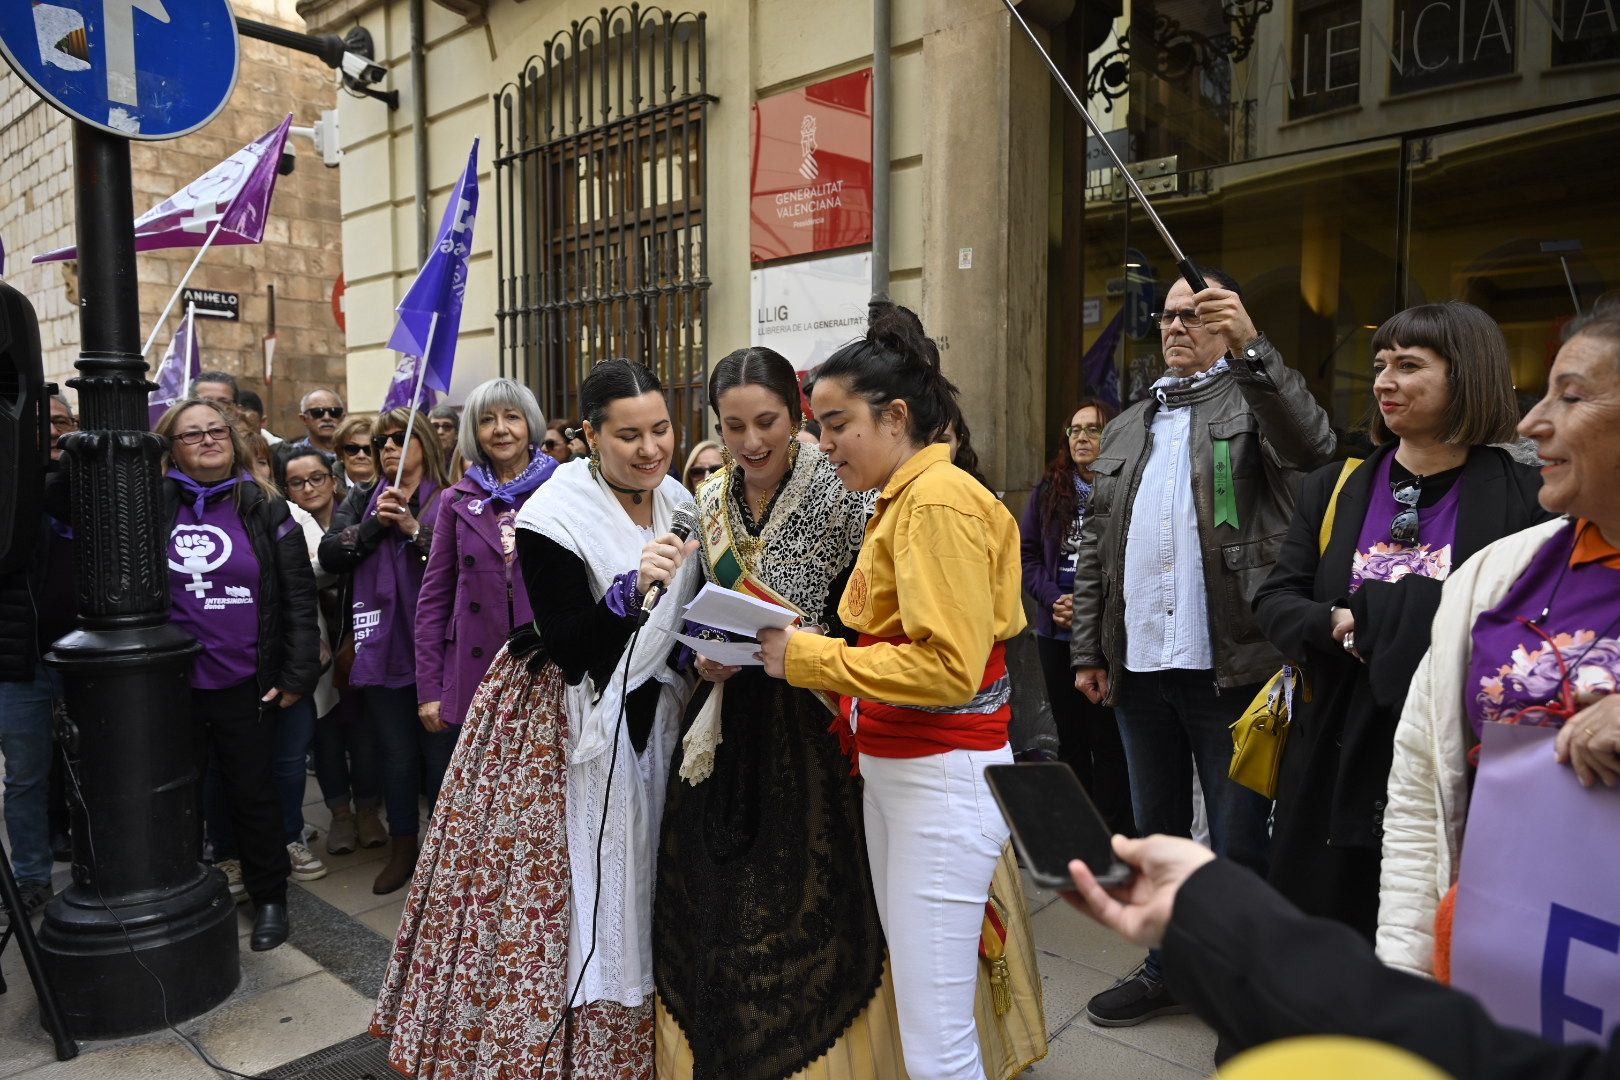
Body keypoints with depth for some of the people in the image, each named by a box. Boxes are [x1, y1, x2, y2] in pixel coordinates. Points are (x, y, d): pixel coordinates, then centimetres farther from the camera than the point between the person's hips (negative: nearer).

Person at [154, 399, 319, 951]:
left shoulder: (265, 511, -1)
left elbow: (299, 598, -3)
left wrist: (297, 675, -7)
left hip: (243, 685, -1)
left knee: (252, 792, 10)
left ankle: (269, 897, 25)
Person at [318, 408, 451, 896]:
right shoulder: (362, 501, 13)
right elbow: (329, 555, 0)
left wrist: (415, 529, -20)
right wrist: (375, 524, -12)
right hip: (382, 648, 4)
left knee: (441, 753, 4)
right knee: (396, 754, 14)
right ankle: (403, 848, 30)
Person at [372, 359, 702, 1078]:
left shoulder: (679, 502, 1)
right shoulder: (554, 517, -18)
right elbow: (573, 651, -22)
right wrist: (630, 586, -35)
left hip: (650, 720, 6)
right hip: (566, 724, -5)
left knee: (634, 898, 14)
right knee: (557, 892, 2)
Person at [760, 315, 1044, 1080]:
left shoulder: (939, 500, -15)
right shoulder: (901, 499, 13)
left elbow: (948, 666, -23)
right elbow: (893, 643, 11)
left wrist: (806, 656, -18)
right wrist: (795, 650, 0)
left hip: (943, 775, -9)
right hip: (890, 766, 10)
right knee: (912, 992, 21)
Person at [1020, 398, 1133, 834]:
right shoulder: (1048, 491, 8)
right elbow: (1028, 553, 7)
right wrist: (1054, 598, -8)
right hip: (1056, 634, 5)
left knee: (1107, 740, 2)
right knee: (1070, 737, 16)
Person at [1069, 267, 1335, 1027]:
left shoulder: (1255, 401, 2)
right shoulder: (1128, 428, 16)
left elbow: (1311, 445, -23)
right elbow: (1094, 550, 14)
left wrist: (1250, 348, -34)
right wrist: (1087, 651, 8)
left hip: (1231, 668, -5)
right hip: (1138, 667, 6)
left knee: (1240, 842, 5)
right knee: (1156, 829, 17)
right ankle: (1167, 969, 35)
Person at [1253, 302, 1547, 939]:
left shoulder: (1524, 499, -2)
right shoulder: (1334, 488, 9)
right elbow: (1274, 601, 5)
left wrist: (1370, 614, -18)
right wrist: (1341, 627, -16)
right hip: (1332, 763, 3)